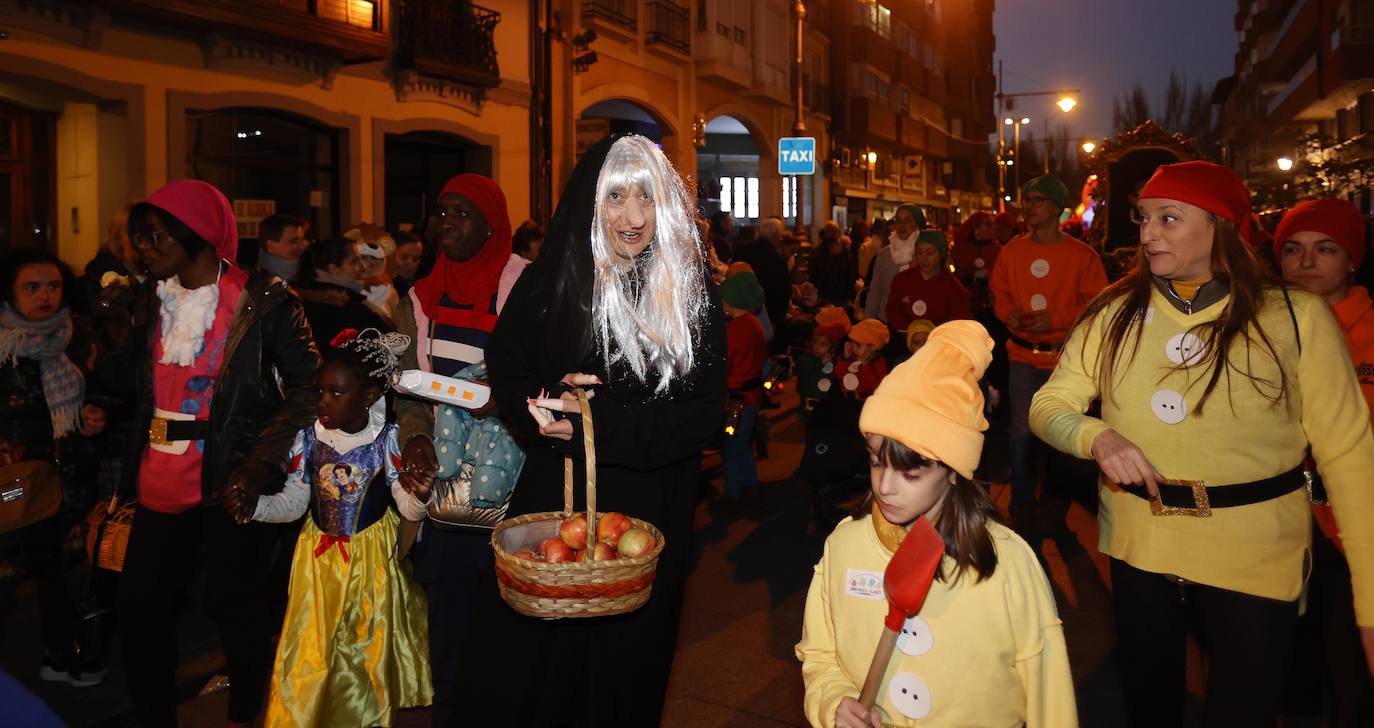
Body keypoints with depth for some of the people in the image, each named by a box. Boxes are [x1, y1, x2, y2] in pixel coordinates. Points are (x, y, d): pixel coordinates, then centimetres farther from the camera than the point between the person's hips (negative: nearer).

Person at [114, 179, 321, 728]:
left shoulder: (262, 301, -9)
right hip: (161, 482, 6)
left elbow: (308, 385, -11)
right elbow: (135, 388, 18)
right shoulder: (152, 301, 11)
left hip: (232, 478, -6)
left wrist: (260, 464, -18)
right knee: (139, 606, 9)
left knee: (234, 603, 5)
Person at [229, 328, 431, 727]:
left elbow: (409, 510, -13)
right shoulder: (309, 437, -6)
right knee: (309, 655, 11)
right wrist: (255, 506, -15)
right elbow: (293, 502, 3)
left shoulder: (386, 439, -14)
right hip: (319, 559, 2)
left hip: (370, 562, -2)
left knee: (367, 652, 12)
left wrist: (420, 496, -36)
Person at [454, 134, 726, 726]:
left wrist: (598, 421, -21)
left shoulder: (692, 294, -5)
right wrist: (548, 400, -18)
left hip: (649, 512, 0)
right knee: (535, 659, 9)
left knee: (626, 657, 13)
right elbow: (506, 373, 4)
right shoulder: (547, 283, -3)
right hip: (554, 500, 1)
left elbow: (702, 413, -10)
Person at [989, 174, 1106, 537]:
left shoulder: (1083, 255, -5)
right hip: (1023, 355, 1)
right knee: (1021, 432, 0)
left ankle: (1055, 503, 32)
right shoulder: (1012, 250, 4)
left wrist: (1056, 318, -17)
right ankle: (1022, 507, 15)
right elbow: (998, 290, 13)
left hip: (1066, 357, -1)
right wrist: (1009, 313, -7)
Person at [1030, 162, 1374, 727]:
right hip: (1138, 547, 2)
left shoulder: (1296, 317, -9)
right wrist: (1097, 436, -26)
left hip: (1256, 559, -2)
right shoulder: (1113, 312, -3)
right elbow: (1048, 406, -2)